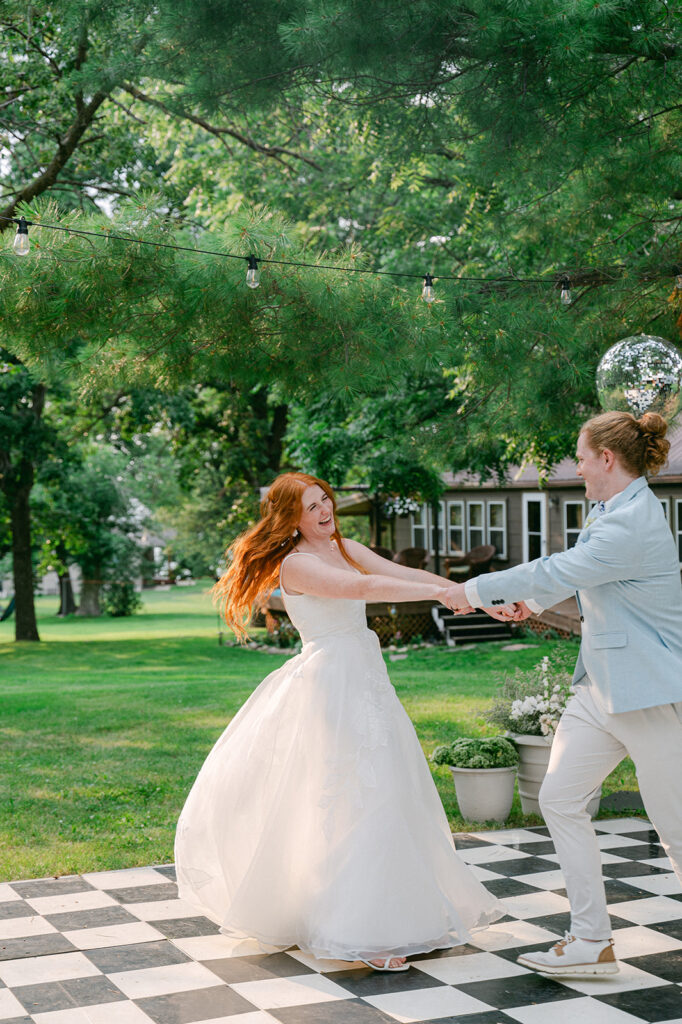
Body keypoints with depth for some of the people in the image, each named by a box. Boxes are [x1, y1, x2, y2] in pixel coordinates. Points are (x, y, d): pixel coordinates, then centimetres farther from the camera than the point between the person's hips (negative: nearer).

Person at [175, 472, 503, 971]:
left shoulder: (347, 548, 12)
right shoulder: (295, 563, -12)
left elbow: (407, 574, 2)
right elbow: (363, 587, -25)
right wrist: (441, 593, -30)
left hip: (365, 677, 8)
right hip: (330, 682, -8)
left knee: (386, 791, 13)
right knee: (354, 799, -10)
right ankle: (361, 932, -5)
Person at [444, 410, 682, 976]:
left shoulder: (633, 522, -21)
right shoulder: (608, 511, 11)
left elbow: (558, 573, -20)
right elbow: (577, 573, 29)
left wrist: (478, 589, -8)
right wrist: (534, 601, 38)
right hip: (601, 689, 10)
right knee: (560, 799, 7)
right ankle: (592, 943, 12)